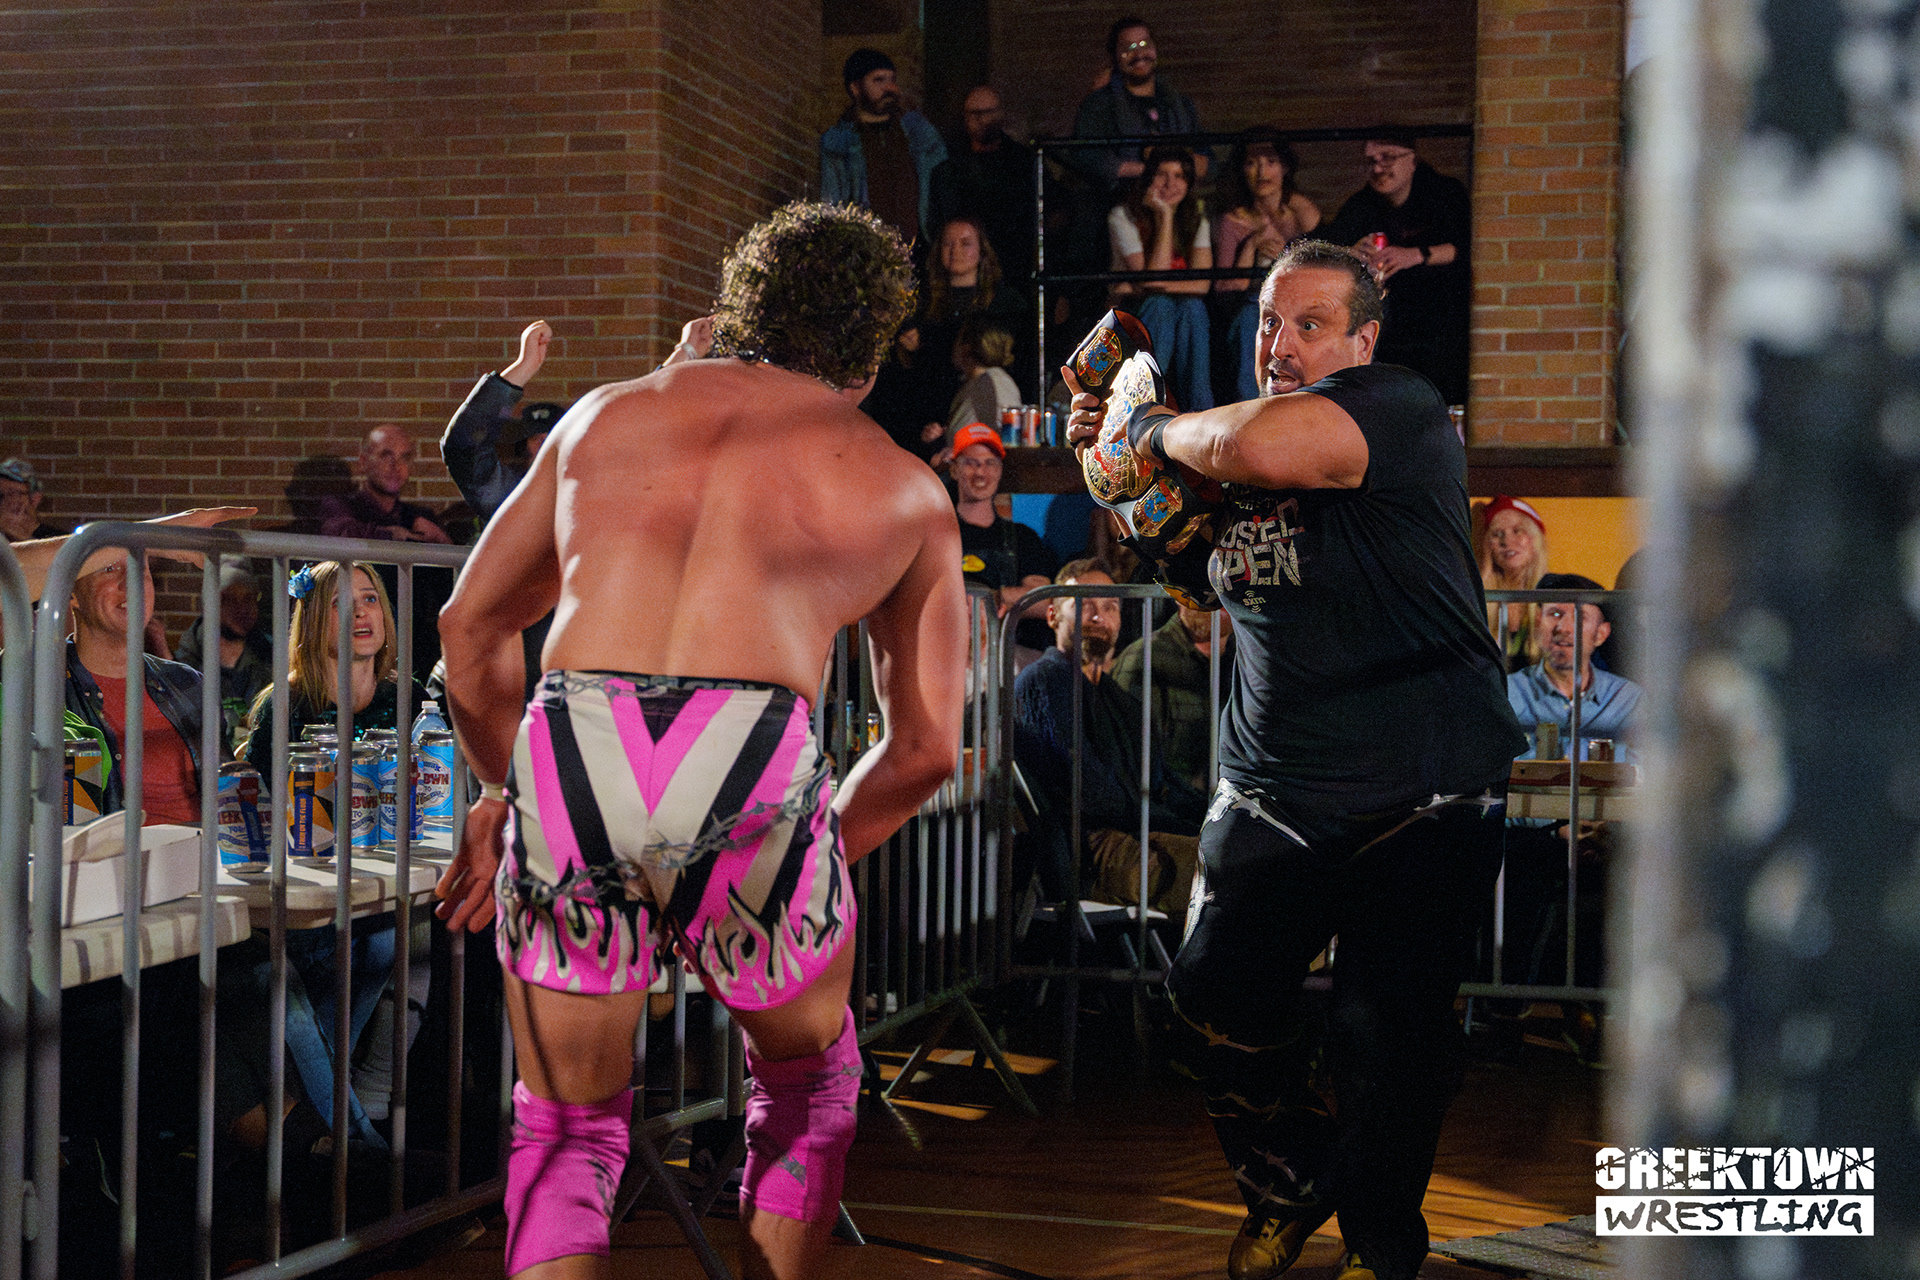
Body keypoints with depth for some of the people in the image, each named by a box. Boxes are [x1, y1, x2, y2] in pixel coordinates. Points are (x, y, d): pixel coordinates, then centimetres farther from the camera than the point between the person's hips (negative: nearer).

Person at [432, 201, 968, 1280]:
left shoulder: (607, 412, 27)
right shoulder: (906, 489, 23)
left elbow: (471, 624, 30)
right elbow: (926, 748, 22)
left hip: (566, 755, 2)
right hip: (753, 766, -1)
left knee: (567, 1131, 21)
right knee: (807, 1084, 28)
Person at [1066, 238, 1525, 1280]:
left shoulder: (1399, 408, -13)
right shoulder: (1232, 457, 11)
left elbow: (1260, 447, -33)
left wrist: (1160, 430, -13)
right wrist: (1120, 452, 14)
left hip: (1417, 799, -6)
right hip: (1268, 795, 7)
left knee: (1385, 1038, -4)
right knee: (1219, 998, 5)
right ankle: (1290, 1188, 33)